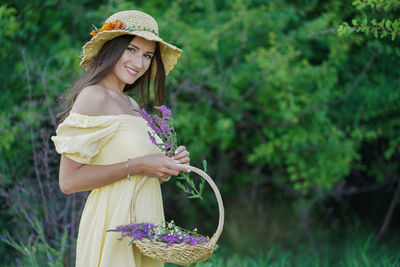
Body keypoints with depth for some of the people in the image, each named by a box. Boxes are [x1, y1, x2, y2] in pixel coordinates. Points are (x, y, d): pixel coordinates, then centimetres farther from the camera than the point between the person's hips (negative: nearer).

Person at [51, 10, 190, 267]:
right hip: (112, 229, -8)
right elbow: (69, 180, -18)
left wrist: (170, 163, 3)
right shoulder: (94, 96, -11)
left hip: (143, 224, 8)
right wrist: (137, 166, -17)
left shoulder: (132, 105, 12)